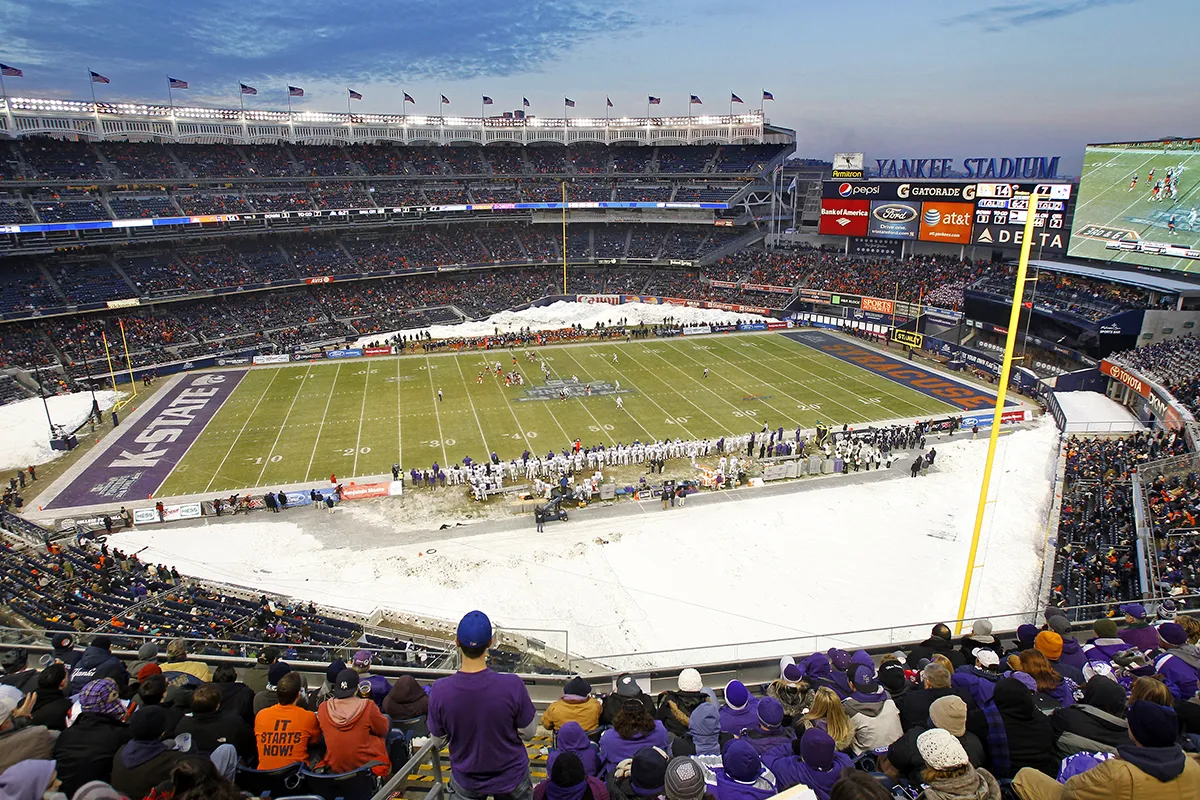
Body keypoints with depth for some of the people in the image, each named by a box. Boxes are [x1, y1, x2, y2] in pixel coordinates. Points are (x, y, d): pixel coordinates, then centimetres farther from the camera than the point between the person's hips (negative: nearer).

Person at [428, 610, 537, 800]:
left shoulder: (440, 690, -27)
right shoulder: (513, 686, -32)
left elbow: (440, 739, -9)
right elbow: (527, 733, -15)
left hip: (466, 783, 1)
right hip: (511, 780, 0)